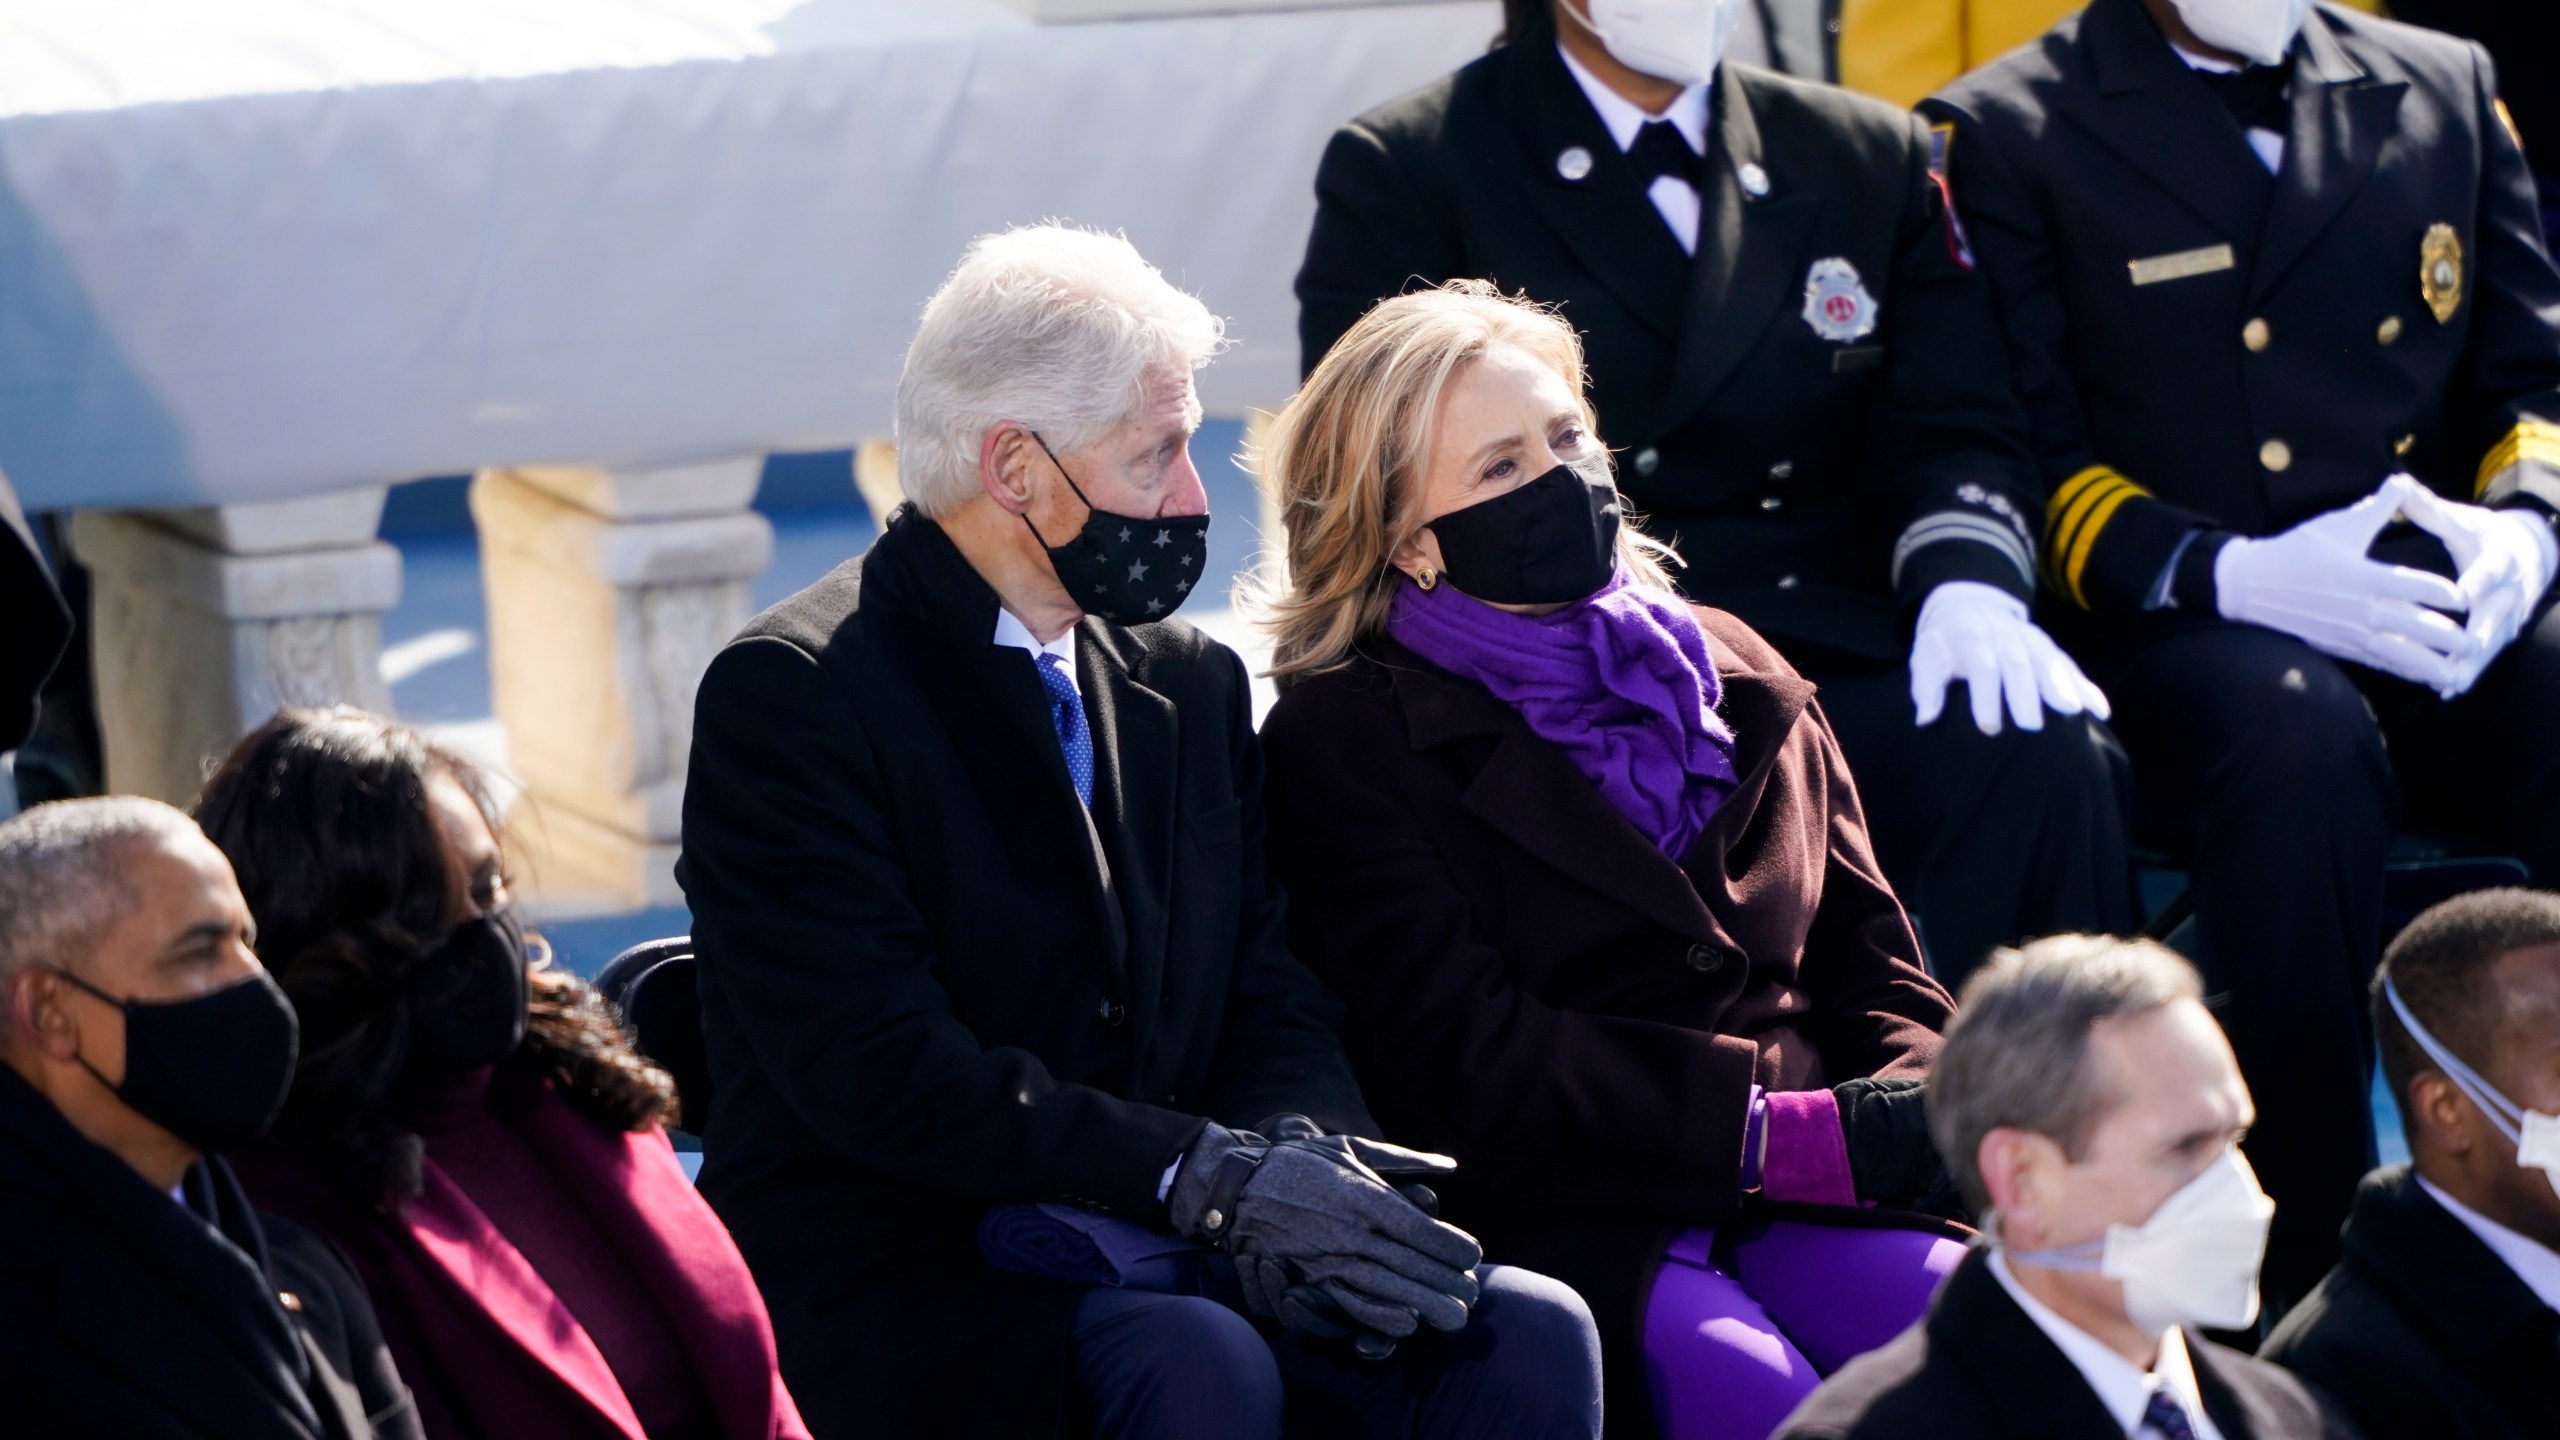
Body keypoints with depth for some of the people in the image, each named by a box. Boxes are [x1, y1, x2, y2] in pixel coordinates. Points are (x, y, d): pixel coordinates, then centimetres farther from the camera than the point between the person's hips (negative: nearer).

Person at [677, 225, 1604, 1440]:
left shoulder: (1191, 681, 15)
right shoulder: (790, 692, -7)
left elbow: (1279, 1008, 11)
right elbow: (884, 1070, -17)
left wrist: (1294, 1163, -14)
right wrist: (1206, 1176, -22)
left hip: (1152, 1257, 6)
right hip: (891, 1289, -6)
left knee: (1526, 1331, -19)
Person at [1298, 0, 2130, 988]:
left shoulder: (1871, 158, 19)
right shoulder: (1399, 174, 7)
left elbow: (1951, 429, 11)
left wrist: (1967, 584, -14)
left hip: (1832, 655, 4)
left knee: (2038, 753, -29)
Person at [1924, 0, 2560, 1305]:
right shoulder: (2006, 134, 6)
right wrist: (2230, 573, -18)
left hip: (2447, 610, 4)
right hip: (2176, 620, -3)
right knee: (2300, 745, -38)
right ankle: (2298, 1279, -29)